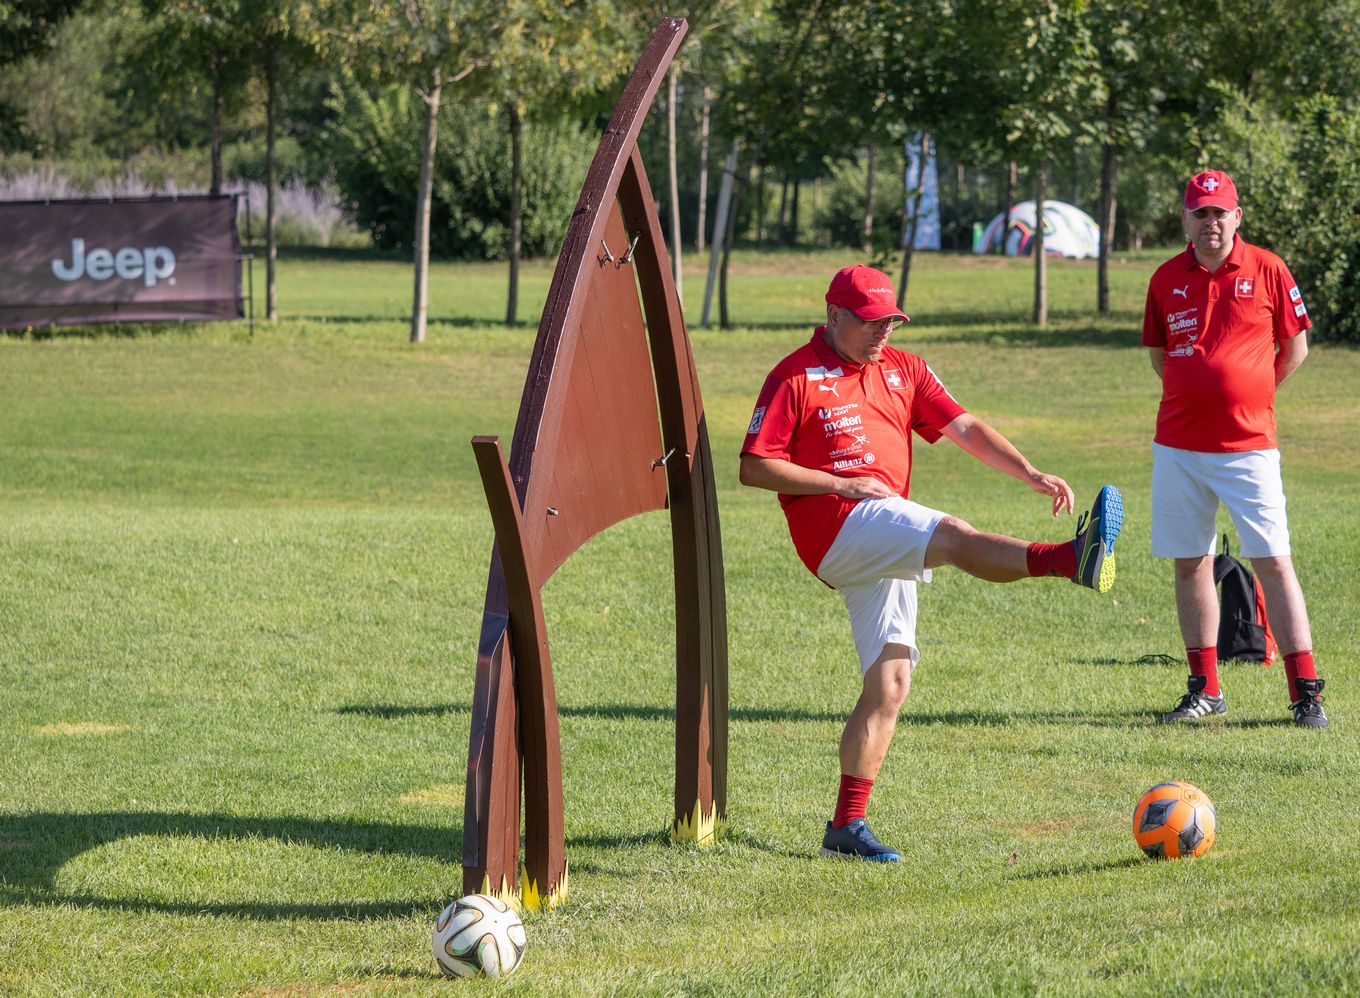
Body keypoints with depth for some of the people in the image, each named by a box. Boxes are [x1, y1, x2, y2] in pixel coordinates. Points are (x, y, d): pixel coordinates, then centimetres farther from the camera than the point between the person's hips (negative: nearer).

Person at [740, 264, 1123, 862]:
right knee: (956, 538, -30)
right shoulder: (796, 377, -1)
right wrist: (842, 484, -13)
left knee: (890, 684, 3)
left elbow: (964, 428, 9)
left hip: (883, 553, 7)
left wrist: (1030, 474, -5)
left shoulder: (902, 370, 18)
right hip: (834, 528, -7)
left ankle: (846, 828, 7)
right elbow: (754, 468, -6)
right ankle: (1073, 559, -54)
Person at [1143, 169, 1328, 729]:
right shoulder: (1167, 279, 6)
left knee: (1273, 562, -6)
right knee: (1191, 564, 7)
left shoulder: (1266, 270, -2)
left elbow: (1295, 347, 6)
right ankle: (1205, 688, 17)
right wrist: (1199, 396, 10)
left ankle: (1305, 693, -4)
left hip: (1248, 446, -3)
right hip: (1179, 447, 3)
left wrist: (1248, 396, 8)